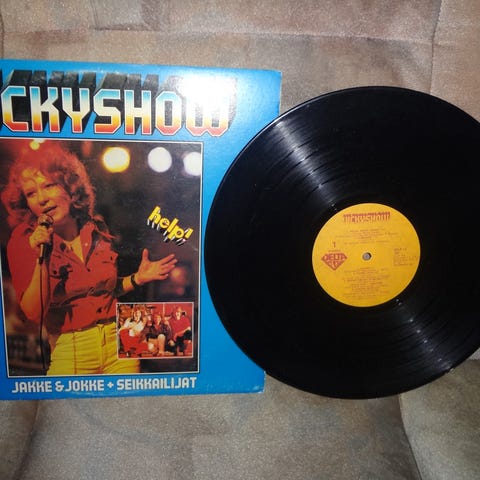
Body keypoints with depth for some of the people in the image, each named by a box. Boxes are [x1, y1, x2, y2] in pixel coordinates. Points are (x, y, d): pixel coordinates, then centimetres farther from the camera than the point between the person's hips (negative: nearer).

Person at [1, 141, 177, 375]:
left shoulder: (97, 228, 0)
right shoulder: (23, 240, -7)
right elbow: (33, 312, -15)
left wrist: (138, 278, -1)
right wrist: (41, 259, -24)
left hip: (119, 341, 3)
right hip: (69, 351, -3)